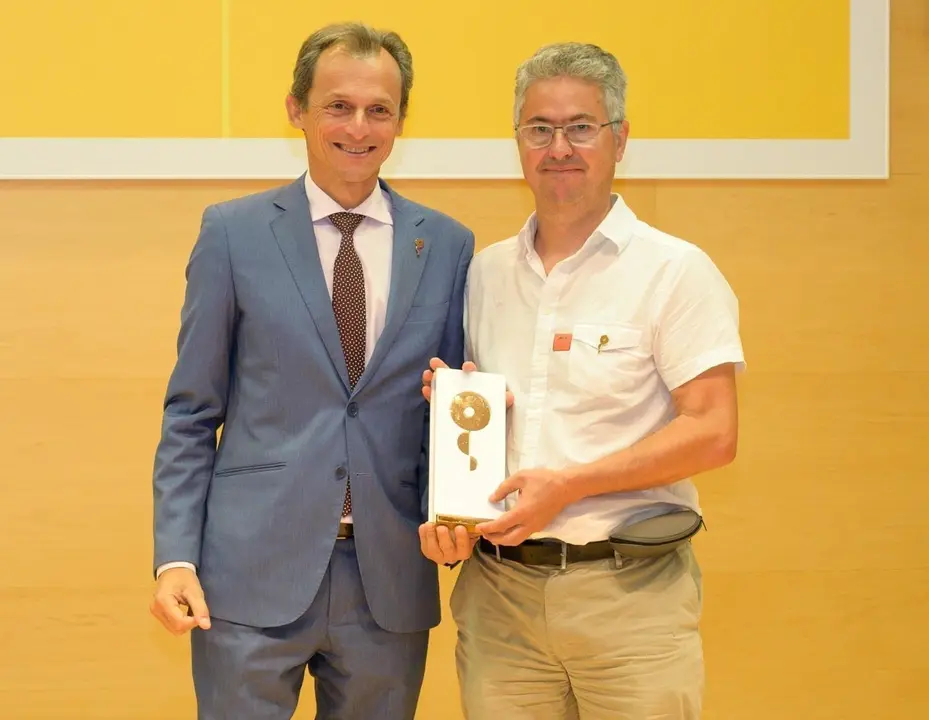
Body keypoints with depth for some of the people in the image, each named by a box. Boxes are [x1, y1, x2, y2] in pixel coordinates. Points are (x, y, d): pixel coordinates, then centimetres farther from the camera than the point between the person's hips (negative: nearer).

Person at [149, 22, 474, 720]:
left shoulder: (448, 246, 6)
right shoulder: (233, 233, 1)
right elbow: (191, 413, 2)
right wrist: (176, 557, -5)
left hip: (391, 580, 2)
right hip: (254, 576, -2)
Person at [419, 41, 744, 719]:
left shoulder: (675, 271, -4)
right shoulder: (485, 272, 12)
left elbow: (713, 432, -10)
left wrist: (567, 485, -16)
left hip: (629, 590, -4)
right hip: (498, 586, 4)